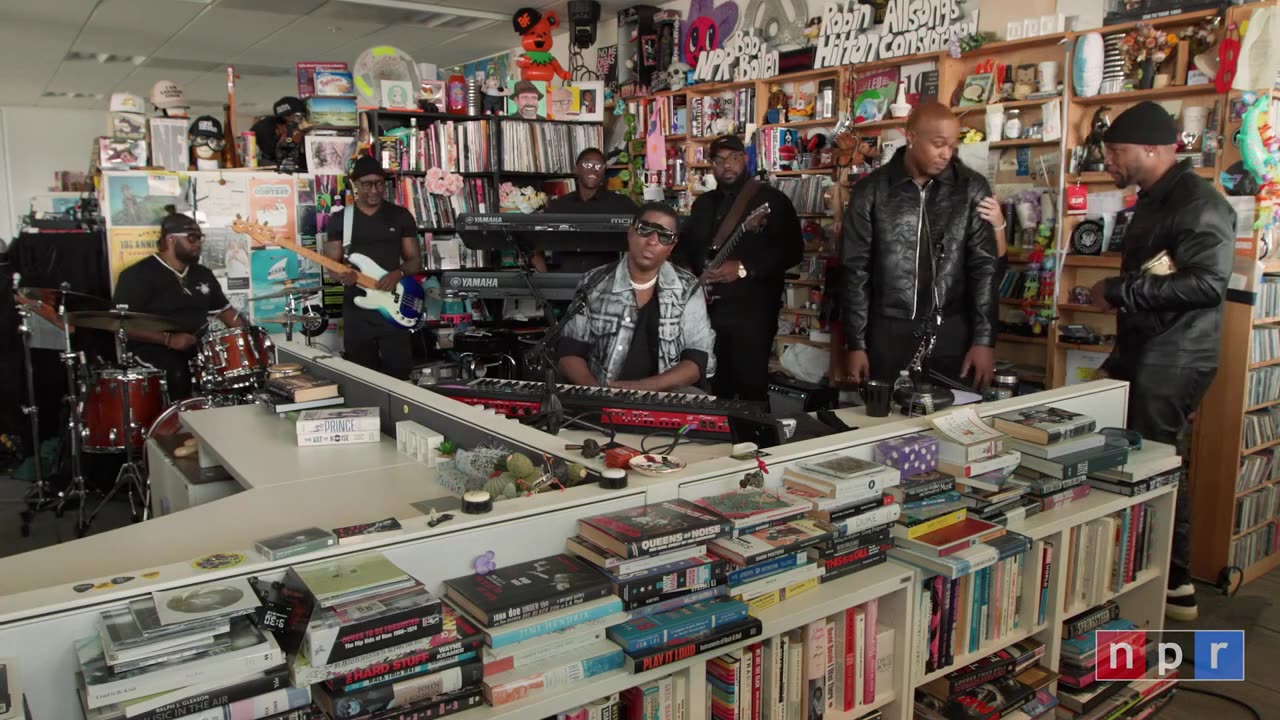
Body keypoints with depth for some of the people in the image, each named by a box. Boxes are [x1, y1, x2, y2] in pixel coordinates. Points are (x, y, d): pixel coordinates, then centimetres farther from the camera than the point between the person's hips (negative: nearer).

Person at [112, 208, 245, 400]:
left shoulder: (203, 274, 17)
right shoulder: (138, 275, -4)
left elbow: (225, 310, 24)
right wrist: (168, 339, -21)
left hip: (199, 351, 6)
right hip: (155, 354, -6)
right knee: (179, 376, -36)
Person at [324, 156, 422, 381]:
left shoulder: (401, 216, 5)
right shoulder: (339, 219, 5)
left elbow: (415, 260, 6)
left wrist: (398, 273, -15)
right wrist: (341, 275, -17)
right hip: (356, 309, 1)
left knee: (399, 371, -3)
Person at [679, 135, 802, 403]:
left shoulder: (772, 200, -2)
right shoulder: (702, 204, 17)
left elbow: (792, 250, -10)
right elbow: (689, 248, 25)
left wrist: (744, 269, -18)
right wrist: (699, 273, 4)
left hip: (752, 310, -5)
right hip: (709, 309, 6)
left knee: (752, 386, -4)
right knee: (715, 385, 12)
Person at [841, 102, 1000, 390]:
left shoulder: (972, 189, 2)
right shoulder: (871, 190, -1)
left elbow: (984, 266, 1)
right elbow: (856, 269, 0)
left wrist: (984, 340, -7)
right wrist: (856, 343, -3)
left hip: (952, 332, 1)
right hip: (888, 331, 0)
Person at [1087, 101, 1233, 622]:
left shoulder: (1198, 202, -15)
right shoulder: (1154, 201, 15)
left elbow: (1206, 283, -27)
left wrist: (1118, 291, -20)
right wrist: (1120, 357, 21)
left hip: (1174, 361, -9)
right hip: (1145, 354, 9)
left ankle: (1175, 585, 9)